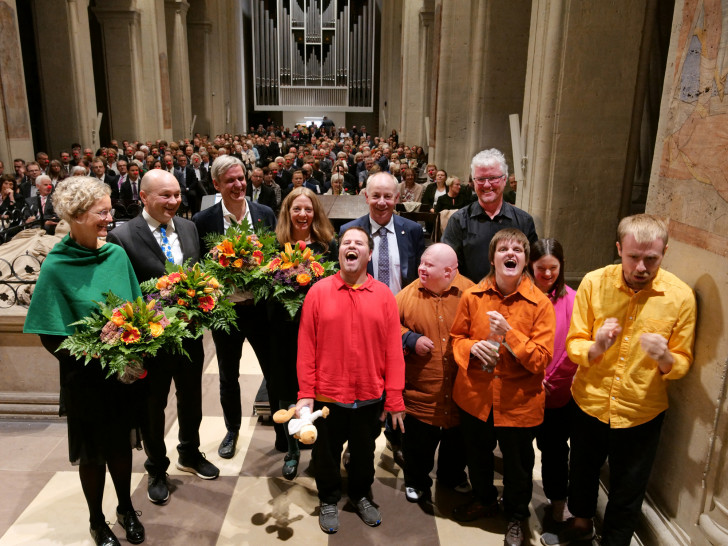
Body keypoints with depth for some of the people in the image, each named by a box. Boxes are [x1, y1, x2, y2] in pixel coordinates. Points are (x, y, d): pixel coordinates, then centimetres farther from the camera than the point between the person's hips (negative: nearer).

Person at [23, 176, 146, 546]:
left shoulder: (116, 254, -5)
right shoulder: (55, 267, -16)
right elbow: (51, 338, -13)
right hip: (86, 378, -3)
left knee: (121, 443, 19)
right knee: (93, 451, 15)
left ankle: (126, 508, 43)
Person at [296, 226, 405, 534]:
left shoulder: (384, 295, -5)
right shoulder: (318, 291, -8)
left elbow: (393, 350, -5)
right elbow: (306, 346, -7)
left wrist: (395, 399, -6)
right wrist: (305, 394, -9)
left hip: (370, 397, 1)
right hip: (328, 395, -1)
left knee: (364, 451, 22)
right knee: (326, 452, 18)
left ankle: (360, 495, 48)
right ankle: (329, 500, 43)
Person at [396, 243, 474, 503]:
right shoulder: (409, 293, -6)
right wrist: (410, 339, -14)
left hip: (460, 388, 1)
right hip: (420, 387, -1)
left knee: (457, 437, 22)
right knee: (418, 440, 13)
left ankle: (453, 475, 49)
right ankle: (416, 481, 38)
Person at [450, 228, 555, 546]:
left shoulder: (540, 304, -13)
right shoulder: (472, 297, -6)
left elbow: (541, 359, -15)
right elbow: (457, 337, 6)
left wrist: (508, 334, -26)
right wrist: (472, 347, -16)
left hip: (519, 400, -2)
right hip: (475, 396, 3)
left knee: (517, 464, 18)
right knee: (477, 455, 24)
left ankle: (516, 516, 46)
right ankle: (484, 500, 54)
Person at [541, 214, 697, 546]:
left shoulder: (680, 296, -14)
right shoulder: (594, 283, -12)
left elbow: (683, 362, -7)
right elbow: (573, 344, -9)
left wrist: (664, 358, -29)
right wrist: (595, 347, -30)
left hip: (641, 413, -1)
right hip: (589, 403, 2)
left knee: (627, 493, 17)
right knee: (582, 471, 25)